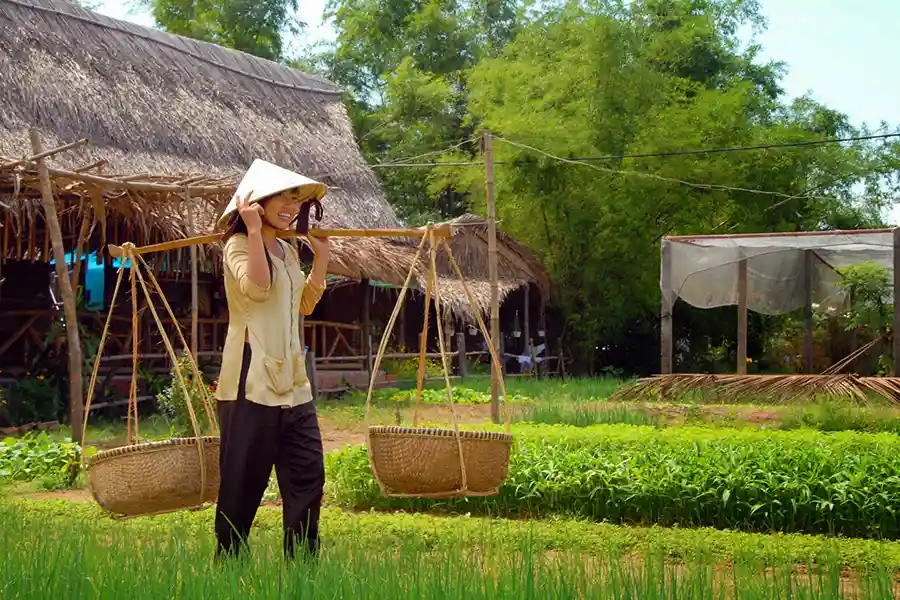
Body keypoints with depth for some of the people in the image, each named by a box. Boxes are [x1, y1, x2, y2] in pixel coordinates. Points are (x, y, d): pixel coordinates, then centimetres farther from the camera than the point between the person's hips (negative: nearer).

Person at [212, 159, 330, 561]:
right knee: (243, 482, -1)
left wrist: (321, 257, 16)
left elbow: (304, 306, 23)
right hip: (251, 382, -8)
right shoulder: (239, 245, -6)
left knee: (308, 476, 4)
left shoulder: (288, 250, 18)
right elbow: (257, 287, -25)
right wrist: (255, 230, -19)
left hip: (292, 383, 8)